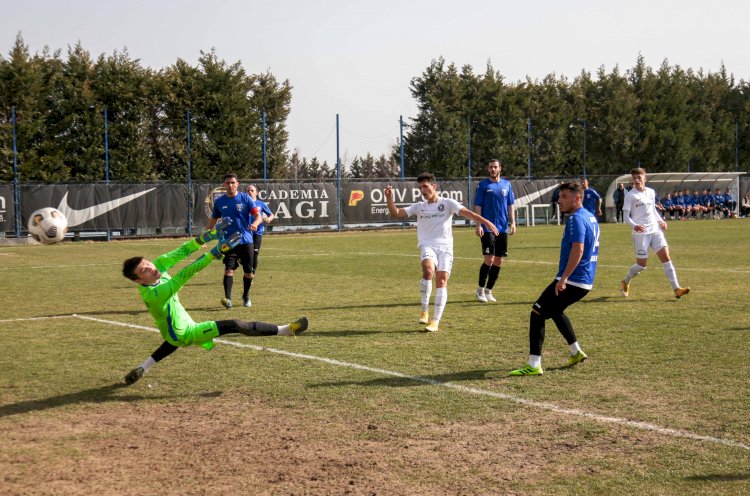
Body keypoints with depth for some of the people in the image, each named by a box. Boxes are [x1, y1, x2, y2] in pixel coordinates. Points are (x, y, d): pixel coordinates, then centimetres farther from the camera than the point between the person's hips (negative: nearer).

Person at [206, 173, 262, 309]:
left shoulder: (245, 198, -2)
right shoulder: (219, 201, 5)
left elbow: (258, 216, -8)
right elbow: (213, 220, 16)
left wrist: (255, 224, -30)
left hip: (246, 240, 0)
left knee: (249, 272, 6)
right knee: (229, 269, -16)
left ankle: (246, 296, 29)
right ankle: (228, 299, -24)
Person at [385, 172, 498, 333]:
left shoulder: (447, 203, 7)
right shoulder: (419, 206, 17)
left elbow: (467, 213, -6)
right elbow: (395, 214, 15)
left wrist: (485, 222, -20)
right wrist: (389, 198, -2)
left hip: (445, 246, -1)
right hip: (427, 245, 1)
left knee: (442, 280, -12)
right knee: (428, 270, -29)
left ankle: (435, 322, -9)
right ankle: (424, 310, -15)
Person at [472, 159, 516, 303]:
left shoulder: (506, 185, 11)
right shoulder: (483, 185, 0)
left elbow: (510, 205, 14)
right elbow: (478, 206, -3)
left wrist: (512, 222, 4)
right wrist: (478, 225, -11)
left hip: (503, 228, 4)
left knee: (499, 261, 5)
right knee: (489, 259, -11)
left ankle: (489, 290, 16)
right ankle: (480, 290, 5)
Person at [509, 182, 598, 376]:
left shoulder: (576, 219, -16)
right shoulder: (591, 217, 15)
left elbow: (578, 249, -28)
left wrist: (563, 279, -29)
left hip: (572, 280, -10)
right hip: (586, 281, 10)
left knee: (537, 313, -7)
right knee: (554, 310, 31)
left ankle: (534, 365, -12)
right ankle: (576, 352, 34)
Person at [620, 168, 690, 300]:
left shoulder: (651, 192, 11)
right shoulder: (630, 196, -6)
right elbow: (626, 216, -8)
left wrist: (660, 220, 8)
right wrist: (634, 226, -26)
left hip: (655, 230, 5)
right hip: (641, 233, -5)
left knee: (666, 257, -7)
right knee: (641, 264, 0)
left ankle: (676, 289, -10)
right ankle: (625, 282, 27)